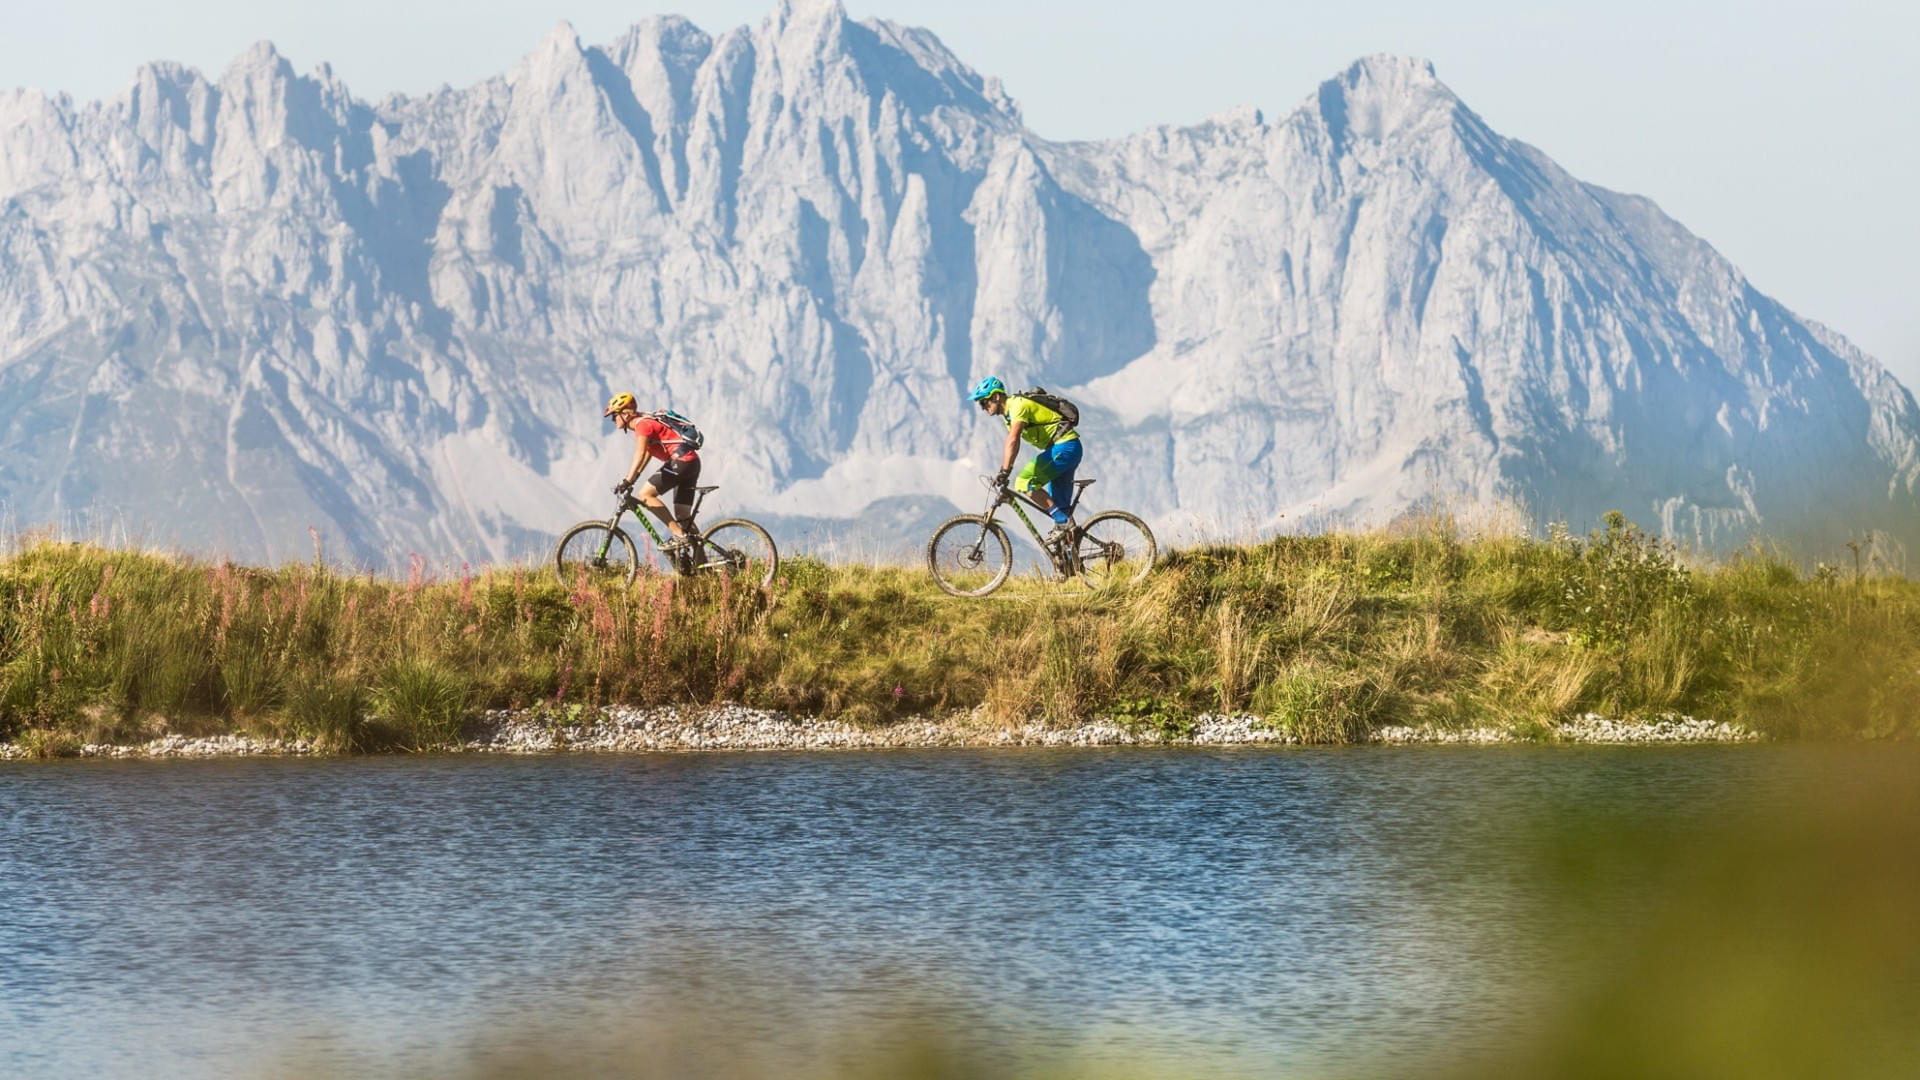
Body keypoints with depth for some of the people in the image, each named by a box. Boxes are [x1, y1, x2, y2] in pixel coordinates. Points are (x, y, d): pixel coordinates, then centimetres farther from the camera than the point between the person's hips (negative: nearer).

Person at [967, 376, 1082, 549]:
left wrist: (1004, 472, -34)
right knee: (1059, 504, 8)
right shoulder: (1008, 412, 16)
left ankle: (1063, 522, -16)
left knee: (1025, 483, -18)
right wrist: (1002, 474, 14)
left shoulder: (1018, 405, -16)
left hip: (1064, 447, -10)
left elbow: (1013, 441, -28)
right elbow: (1009, 445, 20)